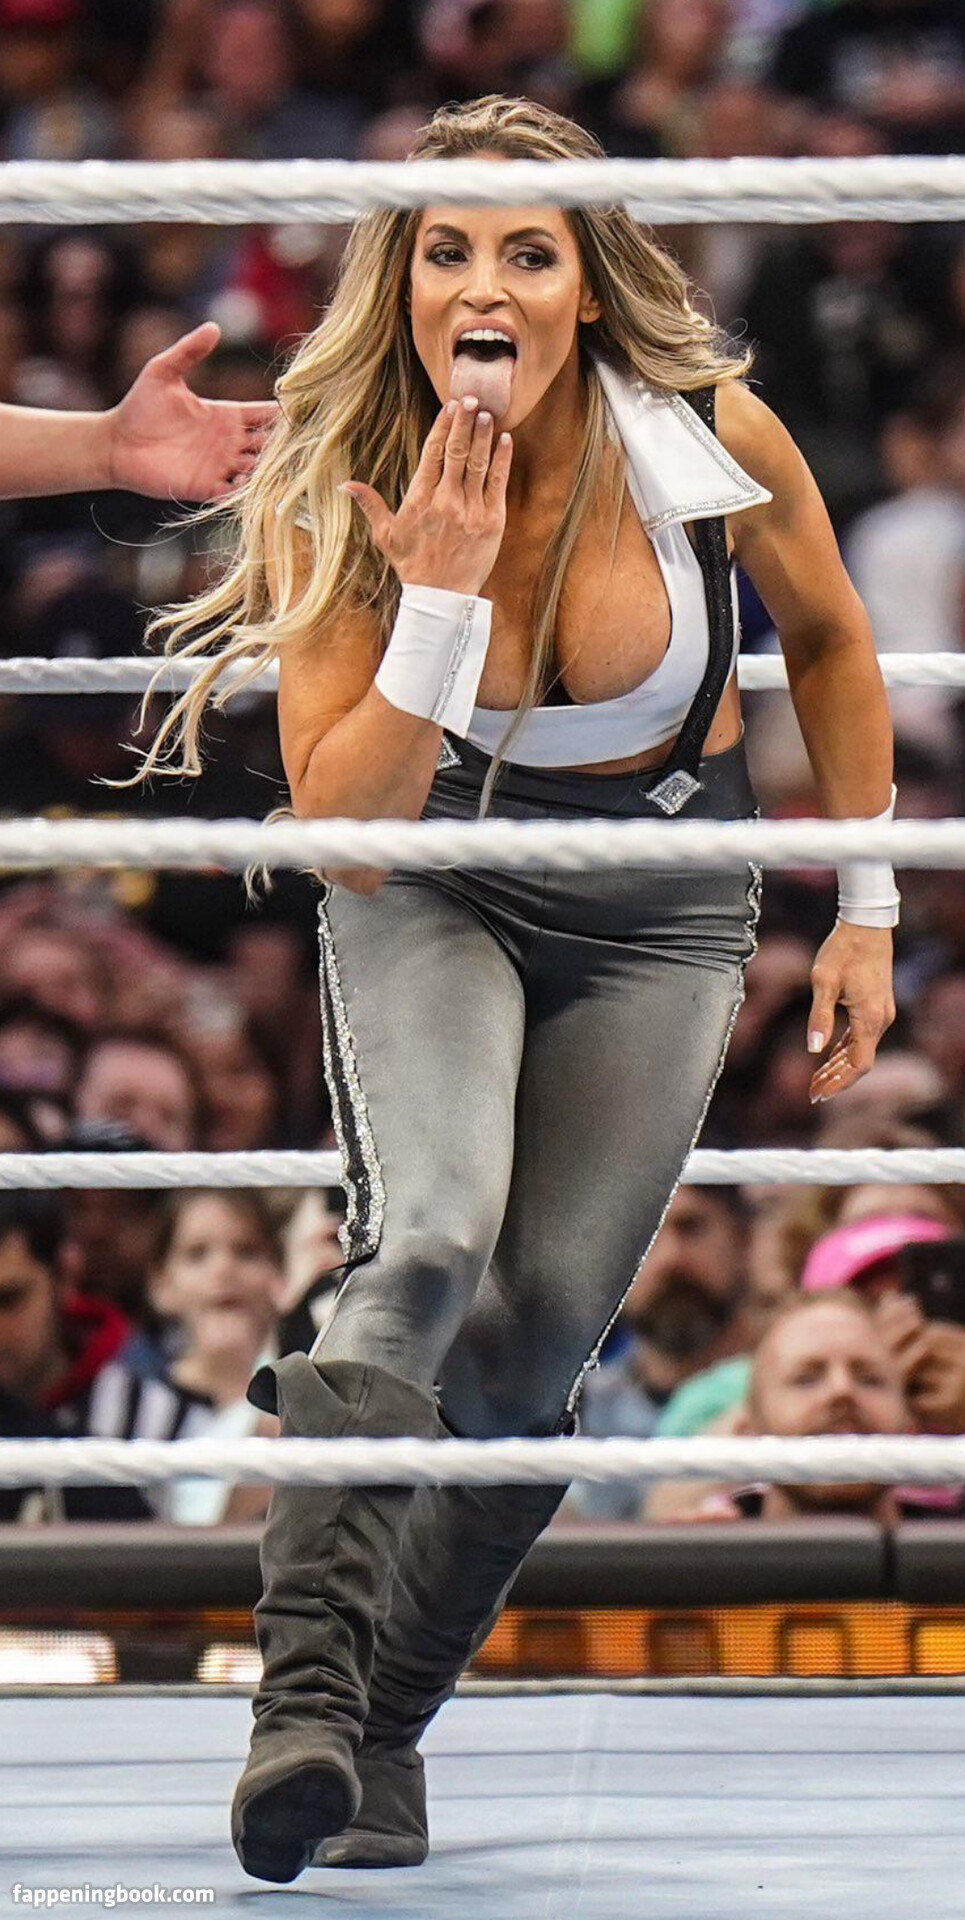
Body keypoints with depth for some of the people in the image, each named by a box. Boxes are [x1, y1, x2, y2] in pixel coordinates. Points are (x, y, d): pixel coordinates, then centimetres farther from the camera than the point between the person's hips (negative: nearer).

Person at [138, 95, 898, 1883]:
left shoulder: (712, 441, -20)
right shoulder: (339, 496, -21)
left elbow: (826, 633, 2)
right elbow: (343, 834, -24)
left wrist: (867, 908, 5)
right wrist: (442, 599, -35)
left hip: (658, 913, 1)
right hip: (429, 884, -1)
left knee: (536, 1340, -7)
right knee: (432, 1240, -28)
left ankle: (381, 1724, 12)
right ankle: (305, 1680, -34)